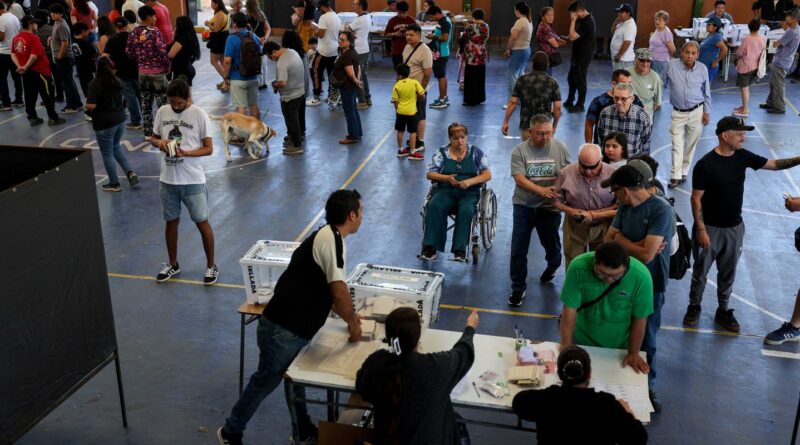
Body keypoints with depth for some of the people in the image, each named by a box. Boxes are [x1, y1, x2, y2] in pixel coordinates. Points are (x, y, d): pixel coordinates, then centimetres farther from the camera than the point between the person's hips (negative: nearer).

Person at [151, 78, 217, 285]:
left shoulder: (199, 115, -11)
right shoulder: (162, 112, 1)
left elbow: (208, 148, -9)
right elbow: (153, 138, 12)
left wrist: (185, 153, -24)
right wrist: (160, 143, -11)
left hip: (193, 181, -4)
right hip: (167, 179, 4)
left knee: (202, 222, 4)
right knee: (171, 221, 16)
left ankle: (211, 266, 20)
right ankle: (173, 264, 32)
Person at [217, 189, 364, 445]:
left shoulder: (326, 237, 13)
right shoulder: (331, 238, -18)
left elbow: (326, 291, 23)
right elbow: (339, 290, -22)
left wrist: (349, 316, 22)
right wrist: (352, 322, -6)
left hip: (293, 328, 10)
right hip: (283, 329, -10)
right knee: (265, 382, 7)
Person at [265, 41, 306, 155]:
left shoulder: (282, 62, -27)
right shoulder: (293, 52, 2)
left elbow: (282, 82, -32)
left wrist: (275, 84, -10)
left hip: (290, 97, -9)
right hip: (301, 92, 9)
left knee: (292, 121, 4)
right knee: (299, 119, 23)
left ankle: (297, 146, 14)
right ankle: (298, 138, 40)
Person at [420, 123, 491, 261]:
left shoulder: (476, 152, 11)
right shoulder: (441, 152, 12)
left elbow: (487, 175, 5)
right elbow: (429, 174, 8)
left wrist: (470, 181, -13)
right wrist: (447, 178, -11)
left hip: (469, 193, -1)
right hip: (445, 191, 1)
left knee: (466, 210, -35)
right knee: (434, 206, -32)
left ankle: (460, 250, -34)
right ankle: (430, 248, -33)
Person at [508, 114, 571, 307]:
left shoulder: (560, 148, -4)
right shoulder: (519, 151, -8)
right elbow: (519, 179, -15)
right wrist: (541, 190, -29)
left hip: (550, 206, 1)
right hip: (524, 206, -1)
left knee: (551, 244, 18)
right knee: (518, 249, 0)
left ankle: (553, 266, 51)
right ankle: (518, 288, 13)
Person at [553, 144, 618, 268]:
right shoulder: (566, 173, -10)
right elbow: (556, 200, -1)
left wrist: (595, 214, -20)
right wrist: (571, 211, -18)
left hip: (602, 227, 0)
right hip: (574, 227, 0)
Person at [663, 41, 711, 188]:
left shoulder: (703, 69, -4)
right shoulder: (672, 65, -9)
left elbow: (706, 93, 5)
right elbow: (663, 84, 4)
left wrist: (707, 112, 5)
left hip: (696, 112, 1)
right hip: (678, 113, -1)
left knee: (690, 144, 10)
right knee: (677, 145, -4)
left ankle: (684, 171, 23)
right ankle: (675, 176, -3)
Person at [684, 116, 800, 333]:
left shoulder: (742, 156, -3)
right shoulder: (705, 164, -20)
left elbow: (773, 164, 5)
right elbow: (696, 199, -16)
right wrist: (700, 229, -17)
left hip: (735, 227, 5)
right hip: (710, 228, -5)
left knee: (728, 272, 16)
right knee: (701, 270, 11)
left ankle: (723, 311, 32)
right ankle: (694, 307, 30)